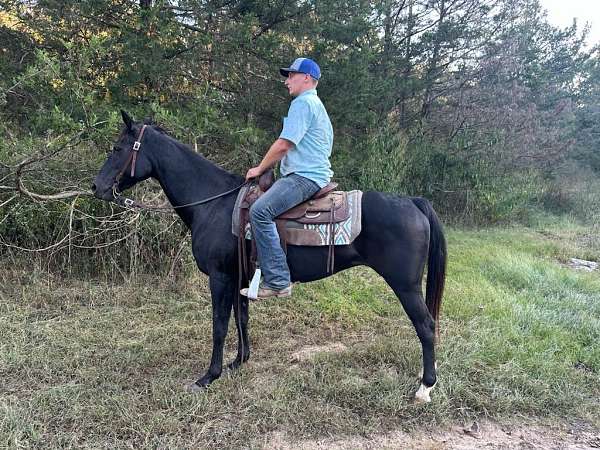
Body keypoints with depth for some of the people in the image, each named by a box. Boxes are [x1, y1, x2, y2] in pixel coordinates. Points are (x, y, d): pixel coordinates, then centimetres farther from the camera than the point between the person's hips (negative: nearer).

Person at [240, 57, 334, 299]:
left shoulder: (302, 103, -7)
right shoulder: (316, 105, 27)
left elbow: (283, 144, -15)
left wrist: (260, 168, -2)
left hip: (304, 177, -12)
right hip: (312, 173, 12)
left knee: (260, 210, -27)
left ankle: (277, 281, -28)